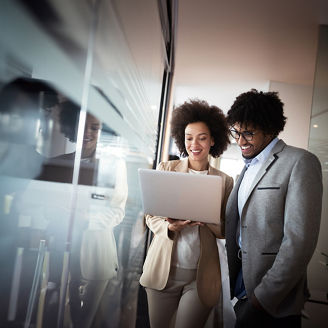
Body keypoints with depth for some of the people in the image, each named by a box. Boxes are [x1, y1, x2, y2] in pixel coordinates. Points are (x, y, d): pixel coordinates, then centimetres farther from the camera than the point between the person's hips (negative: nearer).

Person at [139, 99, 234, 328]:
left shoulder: (224, 181, 1)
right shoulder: (166, 169, 0)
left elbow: (225, 231, 4)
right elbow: (151, 216, 2)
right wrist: (169, 226, -19)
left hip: (201, 274, 0)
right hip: (164, 269, 1)